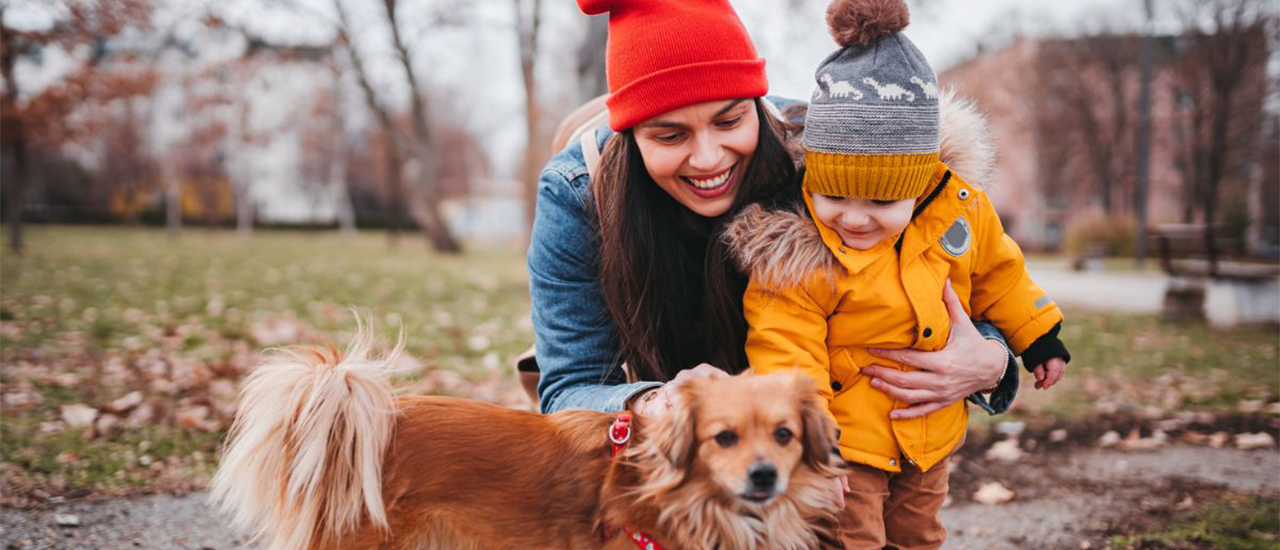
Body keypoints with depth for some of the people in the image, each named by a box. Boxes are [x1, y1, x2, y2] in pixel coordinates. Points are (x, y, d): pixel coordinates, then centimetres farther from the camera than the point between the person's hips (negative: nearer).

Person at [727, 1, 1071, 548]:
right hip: (844, 442, -5)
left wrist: (1037, 336, 18)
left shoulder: (959, 210, -9)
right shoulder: (798, 257, -25)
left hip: (929, 438, 6)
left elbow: (996, 272, 11)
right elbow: (787, 361, -24)